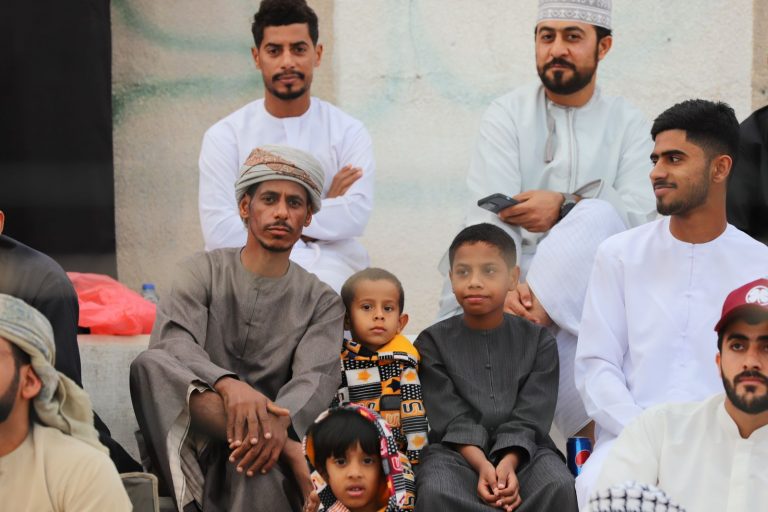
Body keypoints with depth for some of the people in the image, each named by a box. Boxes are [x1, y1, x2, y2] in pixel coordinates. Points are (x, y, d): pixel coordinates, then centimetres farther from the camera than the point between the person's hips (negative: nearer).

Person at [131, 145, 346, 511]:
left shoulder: (322, 302, 12)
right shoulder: (205, 271, 9)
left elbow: (316, 378, -7)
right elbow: (172, 343, -12)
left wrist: (280, 423, -33)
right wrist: (228, 384, -35)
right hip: (195, 439, 2)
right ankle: (291, 453, -40)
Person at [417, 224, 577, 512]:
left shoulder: (538, 340, 9)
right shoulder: (433, 342, 8)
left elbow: (528, 418, -2)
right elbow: (452, 420, -4)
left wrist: (507, 464, -21)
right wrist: (482, 465, -20)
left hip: (522, 452, 1)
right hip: (458, 453, -1)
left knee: (560, 487, -31)